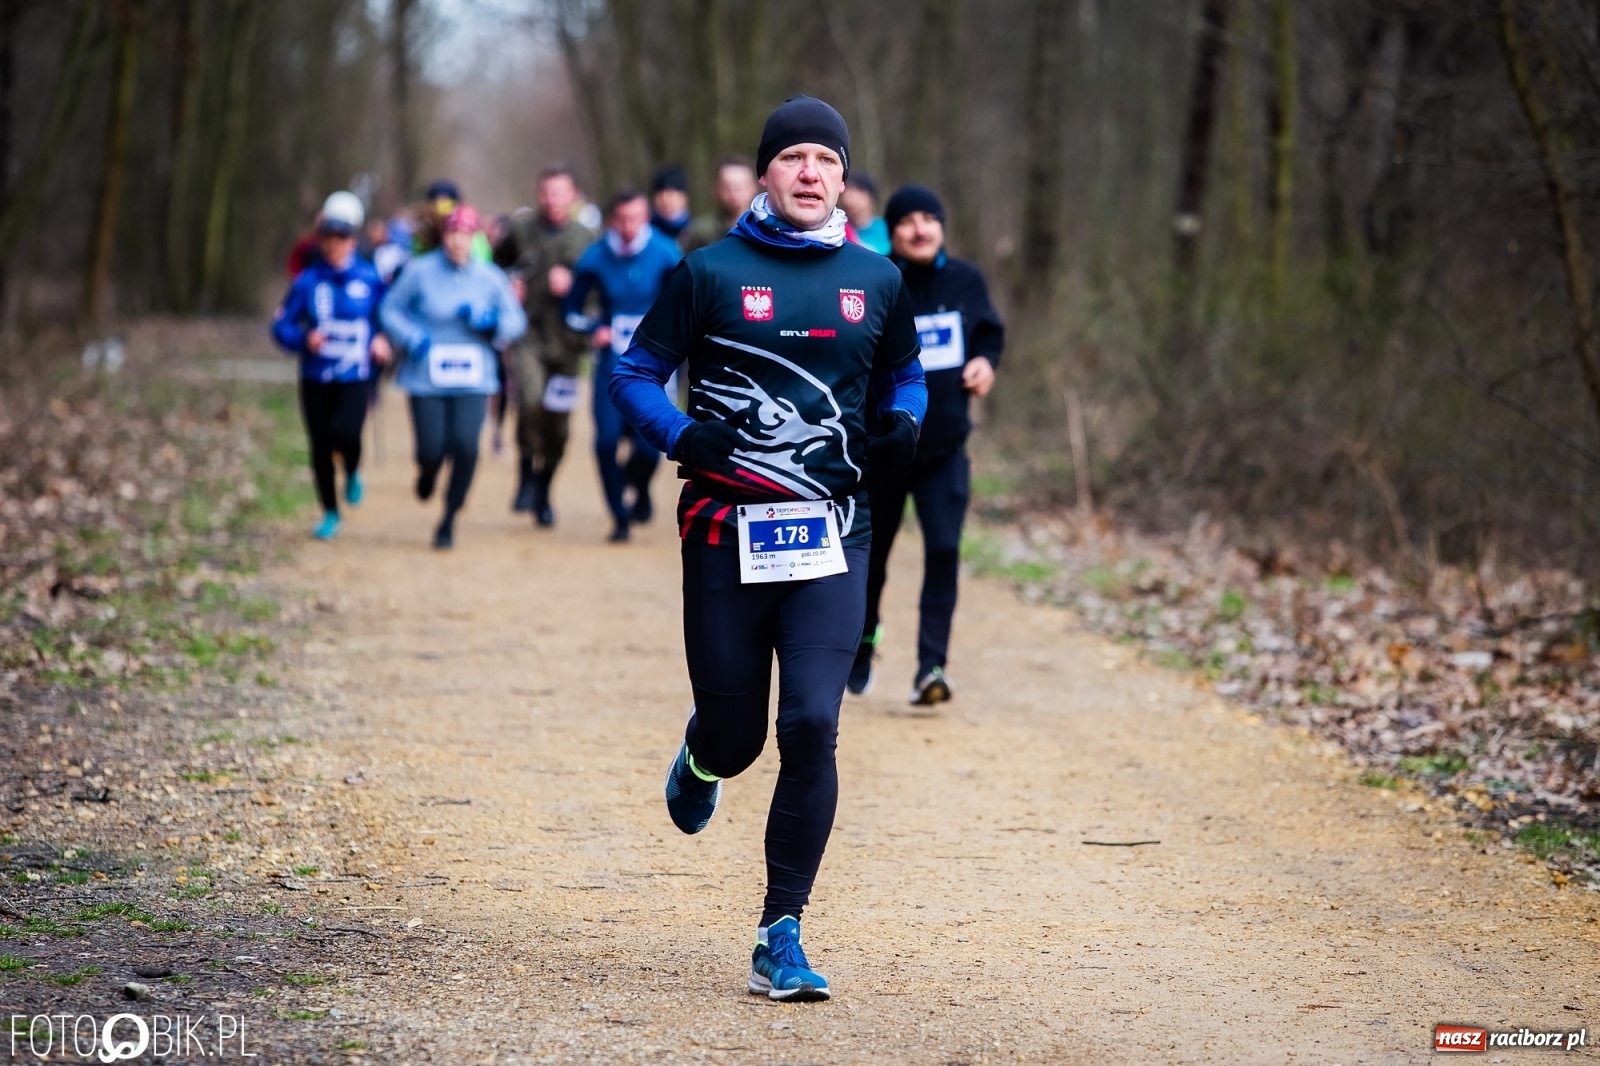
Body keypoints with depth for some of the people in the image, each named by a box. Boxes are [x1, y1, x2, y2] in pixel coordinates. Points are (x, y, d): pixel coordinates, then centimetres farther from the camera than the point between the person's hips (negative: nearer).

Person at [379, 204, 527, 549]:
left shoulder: (490, 277, 3)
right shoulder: (419, 271, -2)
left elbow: (517, 320, 9)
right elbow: (390, 309, 6)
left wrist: (489, 322, -11)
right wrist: (411, 337, -11)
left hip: (473, 379, 1)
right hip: (426, 377, -1)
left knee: (465, 447, -14)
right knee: (432, 450, -6)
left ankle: (449, 520, 4)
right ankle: (427, 471, 35)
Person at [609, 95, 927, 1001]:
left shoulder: (877, 281, 10)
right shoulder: (713, 273, 1)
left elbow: (905, 374, 24)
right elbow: (637, 375, 4)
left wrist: (905, 424, 2)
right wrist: (683, 435, -14)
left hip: (832, 536, 1)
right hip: (728, 534, -1)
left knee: (812, 727, -12)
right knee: (737, 733, 5)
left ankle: (781, 938, -3)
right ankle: (702, 759, 46)